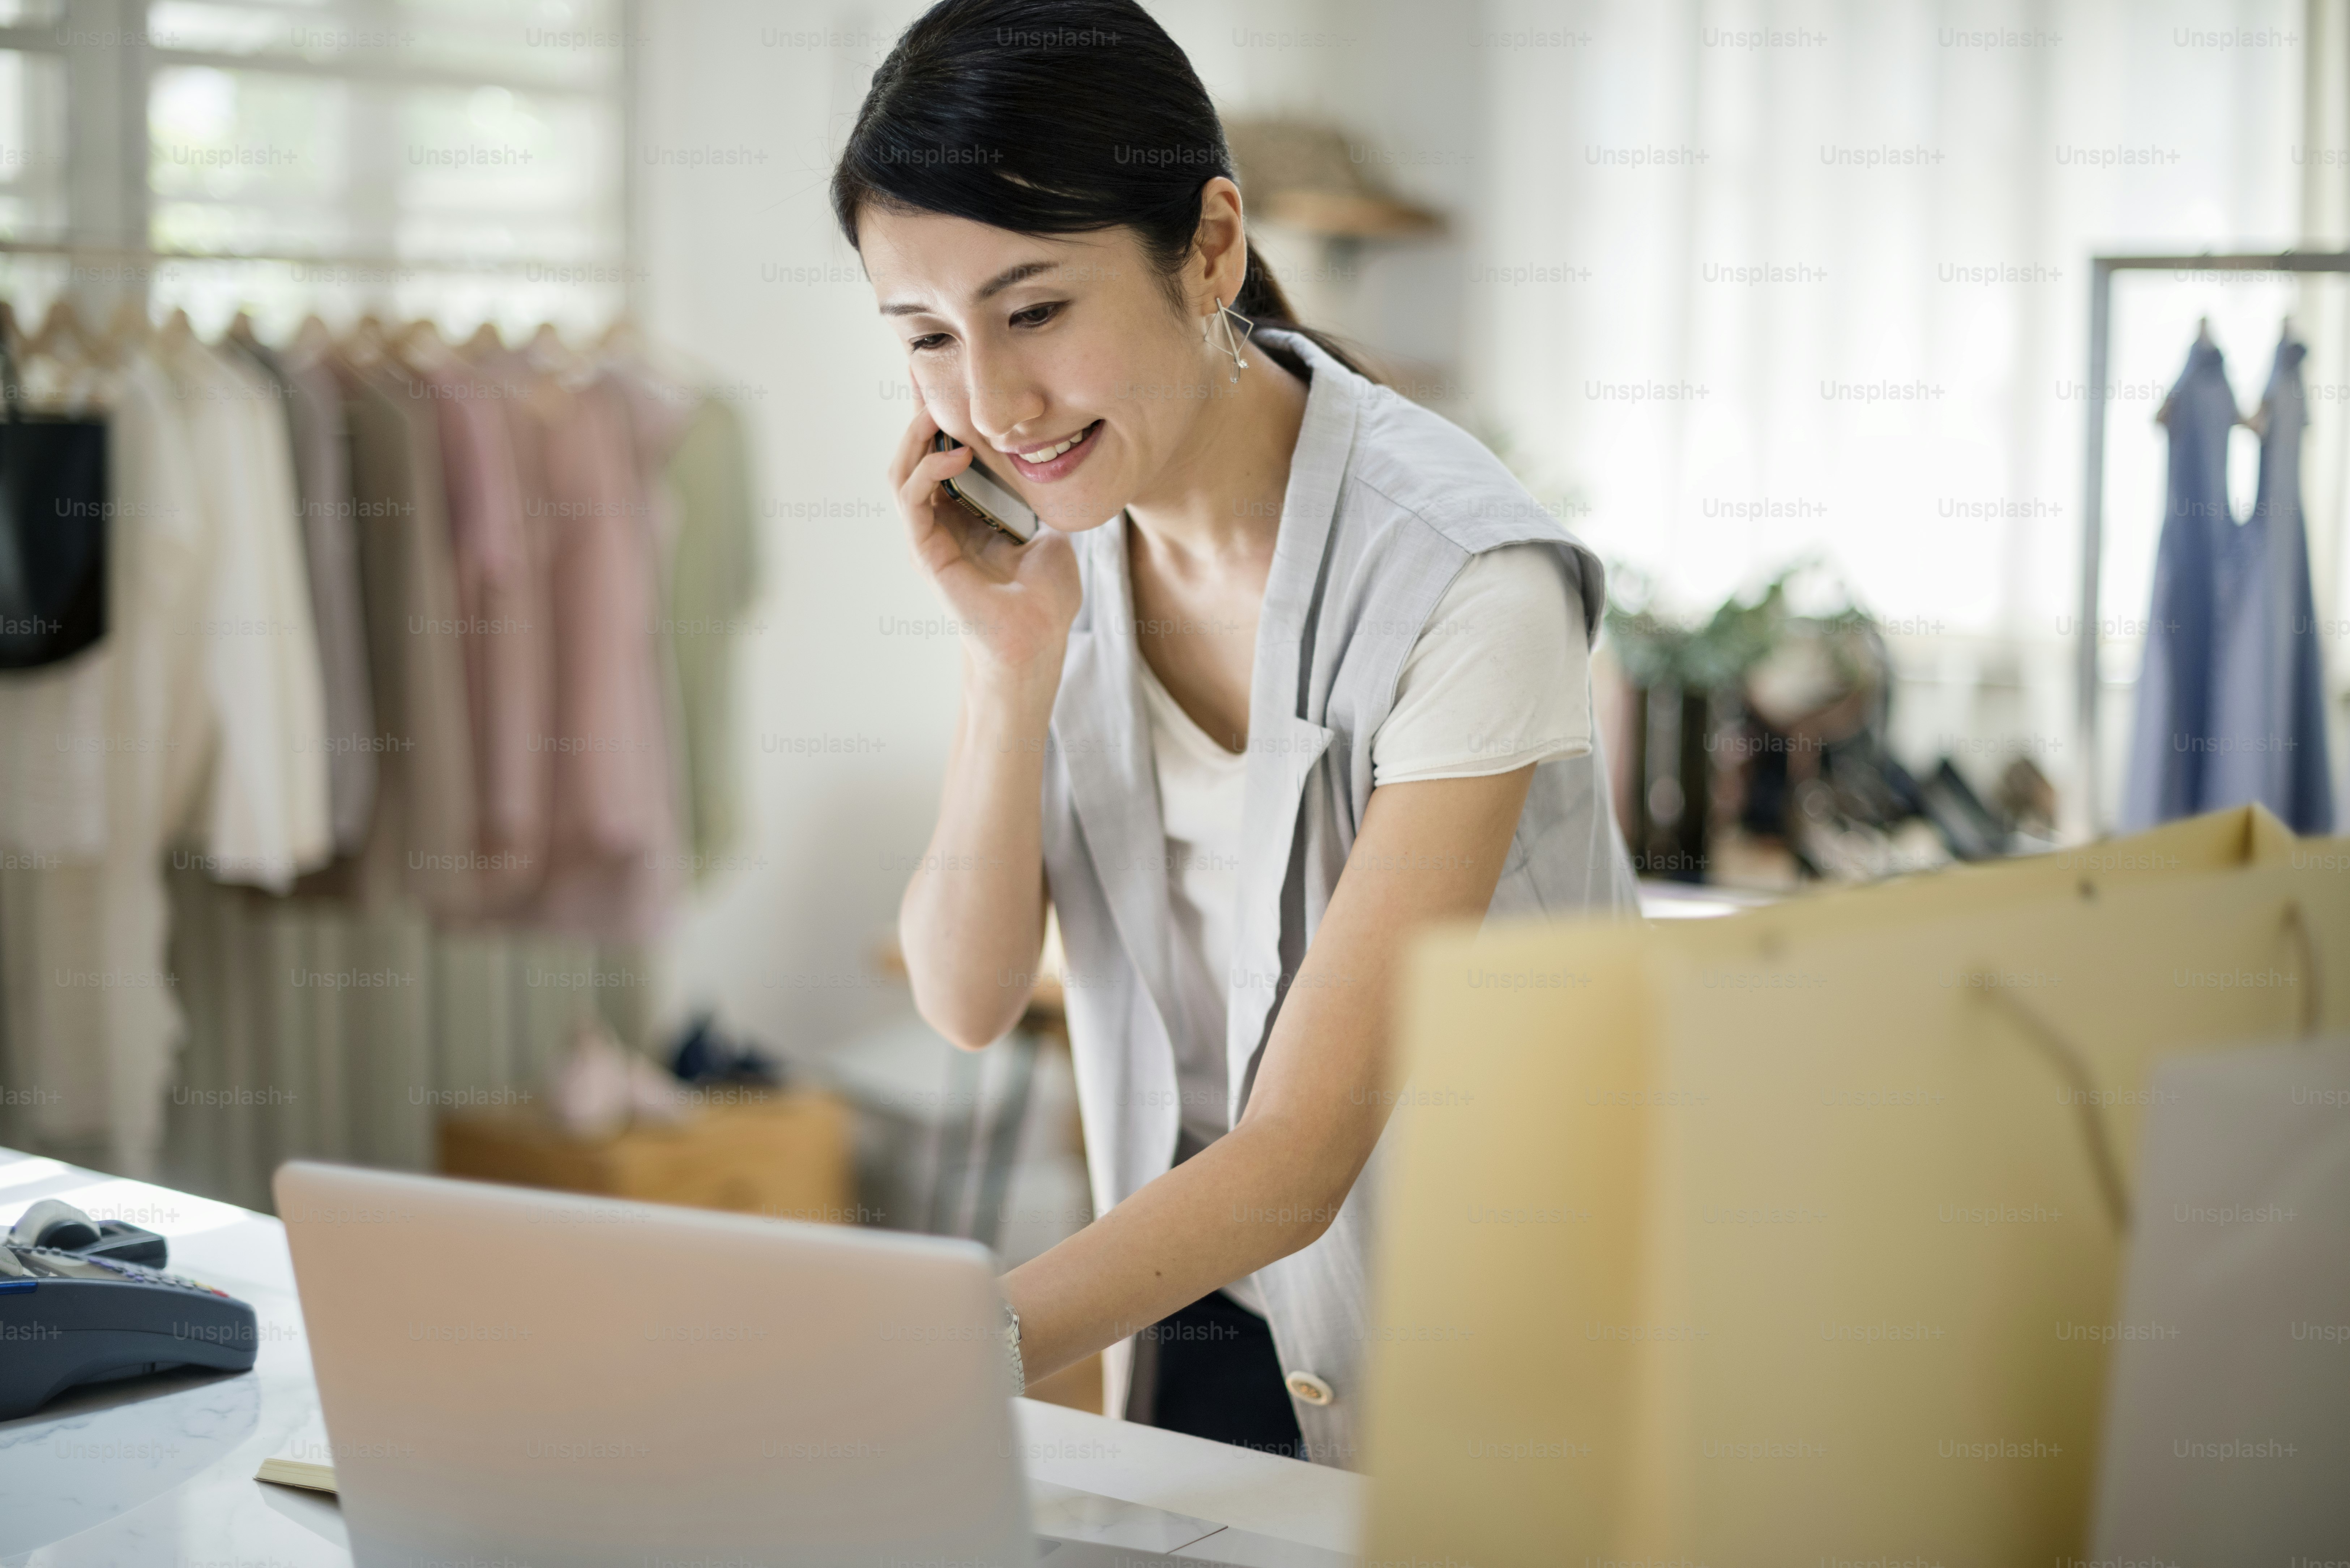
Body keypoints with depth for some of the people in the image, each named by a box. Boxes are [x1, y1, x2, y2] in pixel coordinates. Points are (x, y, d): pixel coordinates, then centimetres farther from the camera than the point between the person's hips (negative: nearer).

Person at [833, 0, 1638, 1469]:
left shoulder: (1461, 585, -24)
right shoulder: (1051, 519, -4)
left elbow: (1299, 1157, -26)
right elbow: (970, 1001, -4)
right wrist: (1015, 657, -18)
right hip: (1203, 1312, 4)